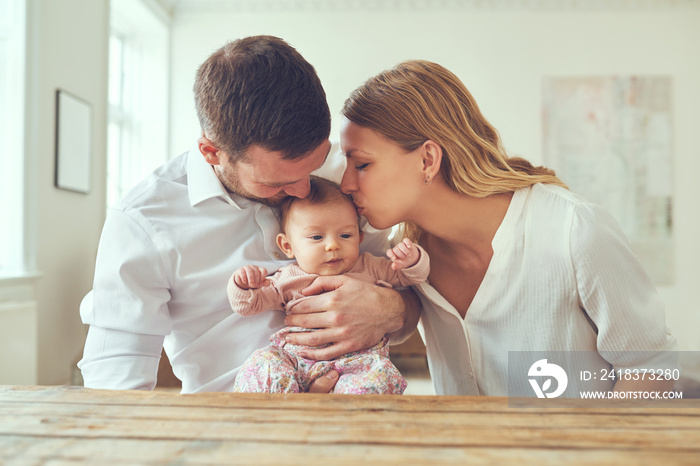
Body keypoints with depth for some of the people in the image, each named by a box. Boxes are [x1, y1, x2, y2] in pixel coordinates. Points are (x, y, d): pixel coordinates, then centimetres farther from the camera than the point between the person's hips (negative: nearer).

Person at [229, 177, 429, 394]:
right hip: (296, 357, 1)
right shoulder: (288, 279, 15)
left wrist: (412, 260, 0)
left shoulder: (370, 268, 17)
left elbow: (414, 276, 24)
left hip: (358, 357, -1)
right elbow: (247, 305, 15)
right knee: (261, 365, -26)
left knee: (379, 376, -34)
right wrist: (243, 285, -8)